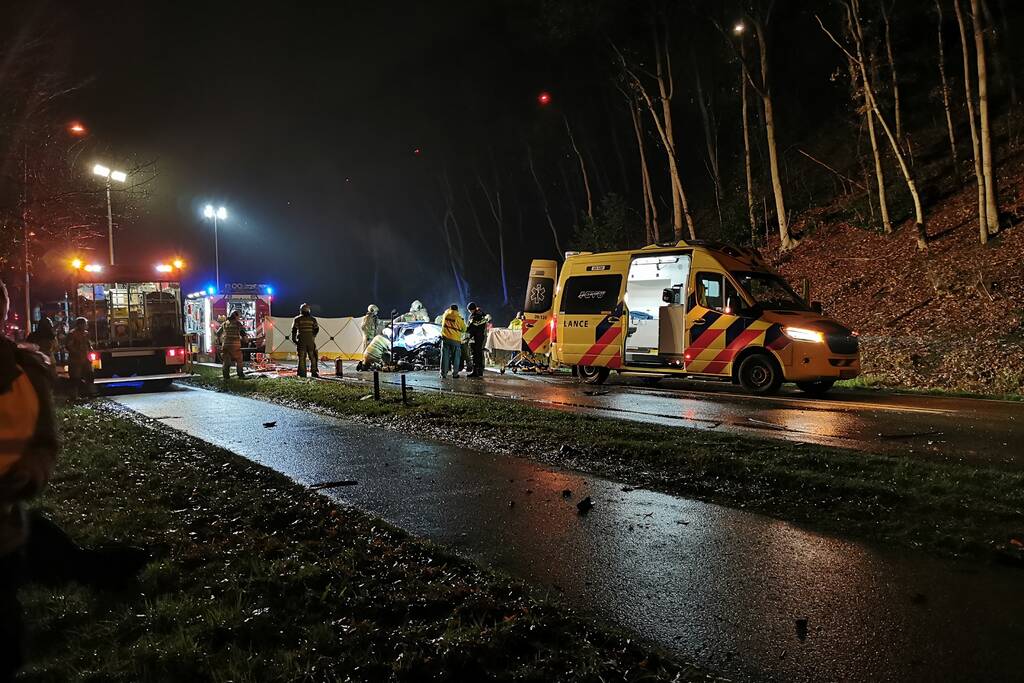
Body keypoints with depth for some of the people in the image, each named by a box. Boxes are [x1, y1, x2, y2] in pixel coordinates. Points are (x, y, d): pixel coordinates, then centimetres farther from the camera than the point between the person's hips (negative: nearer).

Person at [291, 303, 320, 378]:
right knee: (312, 357, 4)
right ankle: (314, 372, 3)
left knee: (302, 357, 3)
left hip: (301, 341, 0)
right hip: (311, 341, 0)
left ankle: (302, 373, 2)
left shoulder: (297, 319, 5)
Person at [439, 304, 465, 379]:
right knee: (456, 357, 7)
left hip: (445, 338, 2)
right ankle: (455, 373, 7)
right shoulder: (459, 317, -6)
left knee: (445, 356, 6)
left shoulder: (446, 314, 2)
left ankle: (443, 373, 6)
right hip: (455, 340, -2)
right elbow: (464, 329, 4)